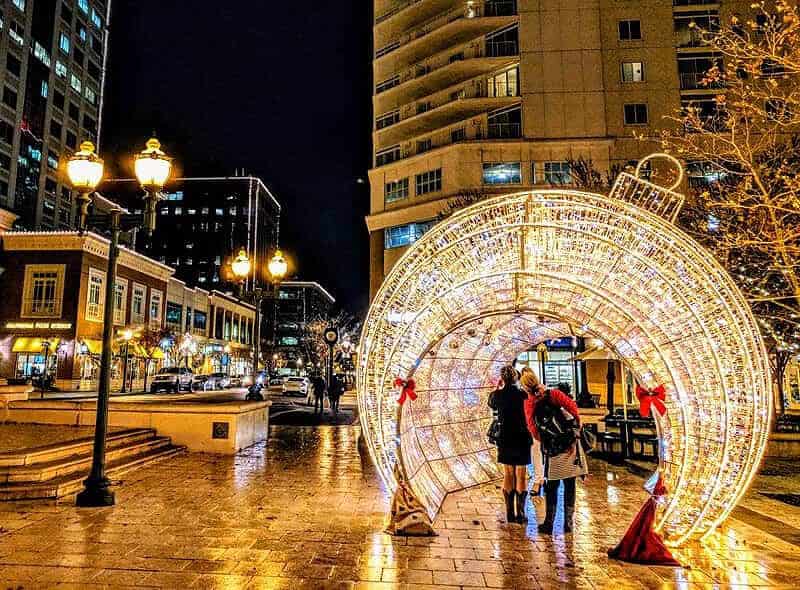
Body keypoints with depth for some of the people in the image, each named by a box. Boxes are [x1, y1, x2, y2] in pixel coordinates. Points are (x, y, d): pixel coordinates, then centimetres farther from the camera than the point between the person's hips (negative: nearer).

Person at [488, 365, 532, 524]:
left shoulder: (497, 394, -6)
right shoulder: (523, 394, -11)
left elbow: (491, 405, 15)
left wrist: (496, 388, 21)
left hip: (505, 439, 1)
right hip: (522, 439, -1)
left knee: (508, 476, 12)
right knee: (521, 477, 8)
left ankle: (510, 513, 15)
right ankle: (520, 513, 8)